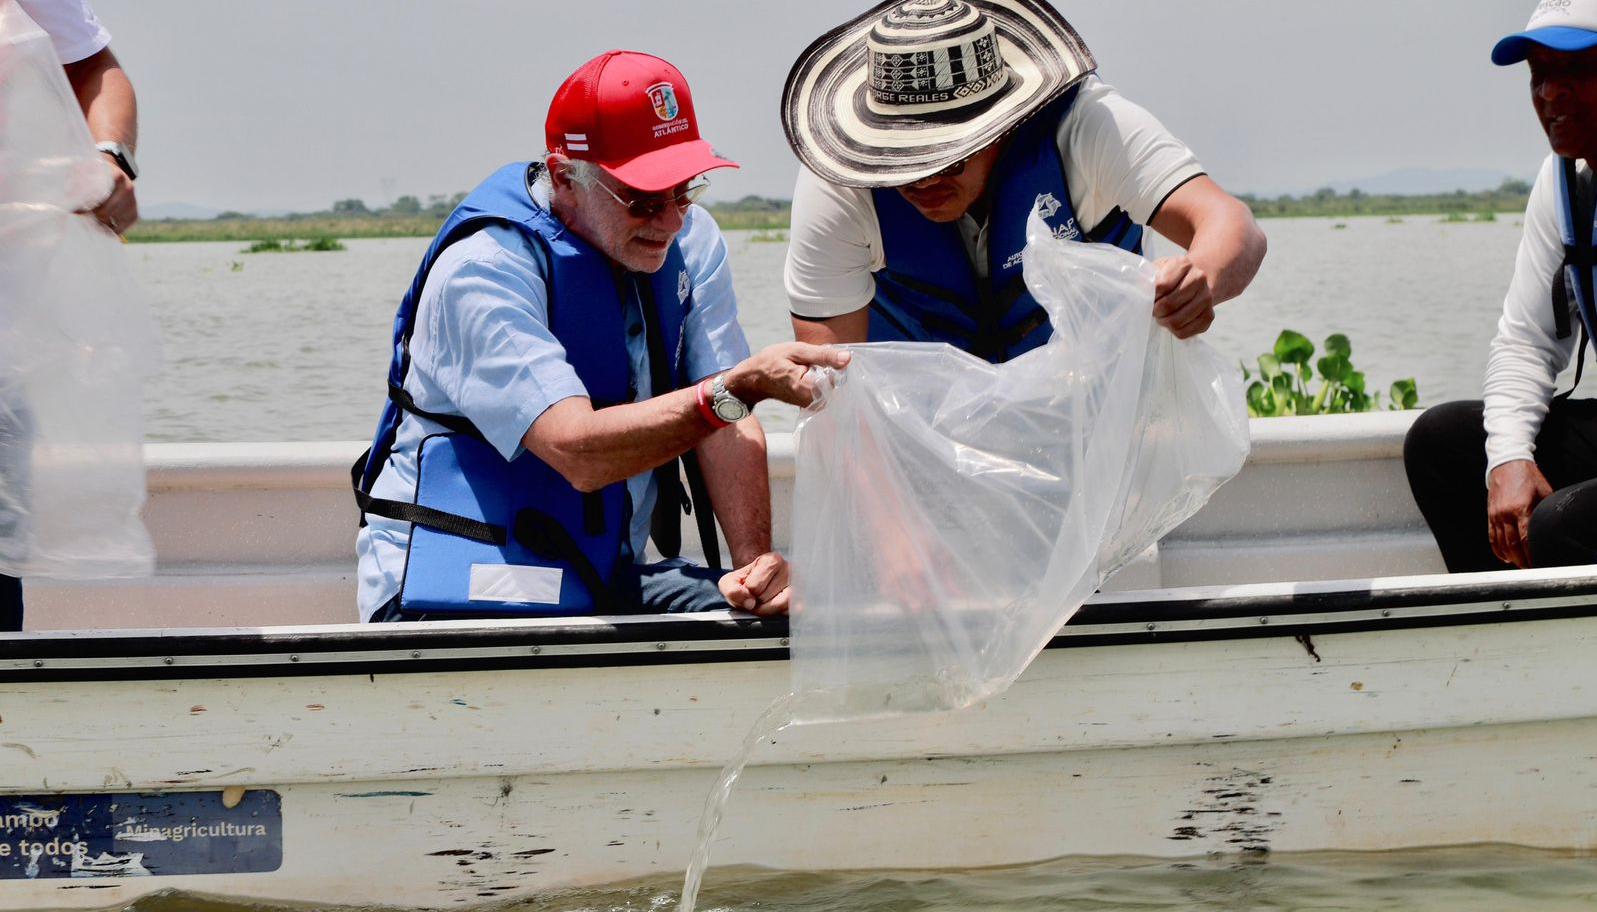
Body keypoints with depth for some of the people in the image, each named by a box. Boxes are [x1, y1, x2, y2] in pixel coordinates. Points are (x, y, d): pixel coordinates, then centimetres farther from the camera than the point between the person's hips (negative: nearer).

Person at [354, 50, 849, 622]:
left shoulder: (690, 241, 4)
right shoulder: (483, 269, -19)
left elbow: (725, 424, 1)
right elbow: (581, 453, -30)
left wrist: (755, 561, -16)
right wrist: (742, 386, -38)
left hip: (606, 581, 6)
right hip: (461, 592, -6)